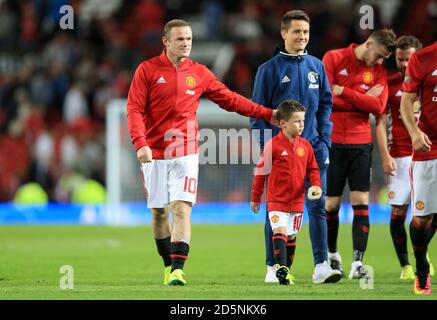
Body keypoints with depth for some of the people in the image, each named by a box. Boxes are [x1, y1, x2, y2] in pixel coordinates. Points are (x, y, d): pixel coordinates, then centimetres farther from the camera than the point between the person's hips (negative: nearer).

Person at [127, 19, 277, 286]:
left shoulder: (199, 73, 6)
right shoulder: (147, 70, -1)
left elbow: (229, 99, 13)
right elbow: (135, 109, -6)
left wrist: (267, 114, 8)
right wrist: (140, 143, -20)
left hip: (185, 153, 0)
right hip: (154, 154, 0)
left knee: (182, 208, -13)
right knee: (159, 212, 7)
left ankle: (177, 270, -19)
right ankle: (169, 265, 25)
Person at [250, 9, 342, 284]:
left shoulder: (316, 66, 9)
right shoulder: (270, 69, -2)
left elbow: (326, 104, 13)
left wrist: (324, 139, 2)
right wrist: (266, 147, -8)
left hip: (313, 148, 3)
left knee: (318, 206, -4)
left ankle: (321, 266, -7)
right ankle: (273, 267, 11)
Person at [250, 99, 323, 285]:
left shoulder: (305, 145, 3)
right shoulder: (273, 145, -10)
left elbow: (313, 168, 13)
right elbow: (261, 171, -2)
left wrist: (316, 185, -7)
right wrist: (255, 198, 2)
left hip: (297, 200, 5)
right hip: (277, 200, -5)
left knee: (291, 236, 12)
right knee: (279, 232, -18)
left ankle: (287, 270, 22)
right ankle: (281, 267, -25)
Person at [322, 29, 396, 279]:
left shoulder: (379, 71, 6)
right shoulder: (333, 59, -2)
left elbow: (378, 106, -7)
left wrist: (344, 92, -14)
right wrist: (363, 99, -8)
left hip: (361, 143, 2)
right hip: (332, 143, -2)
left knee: (361, 202, -6)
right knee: (331, 204, 2)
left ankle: (358, 262, -7)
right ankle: (332, 255, 22)